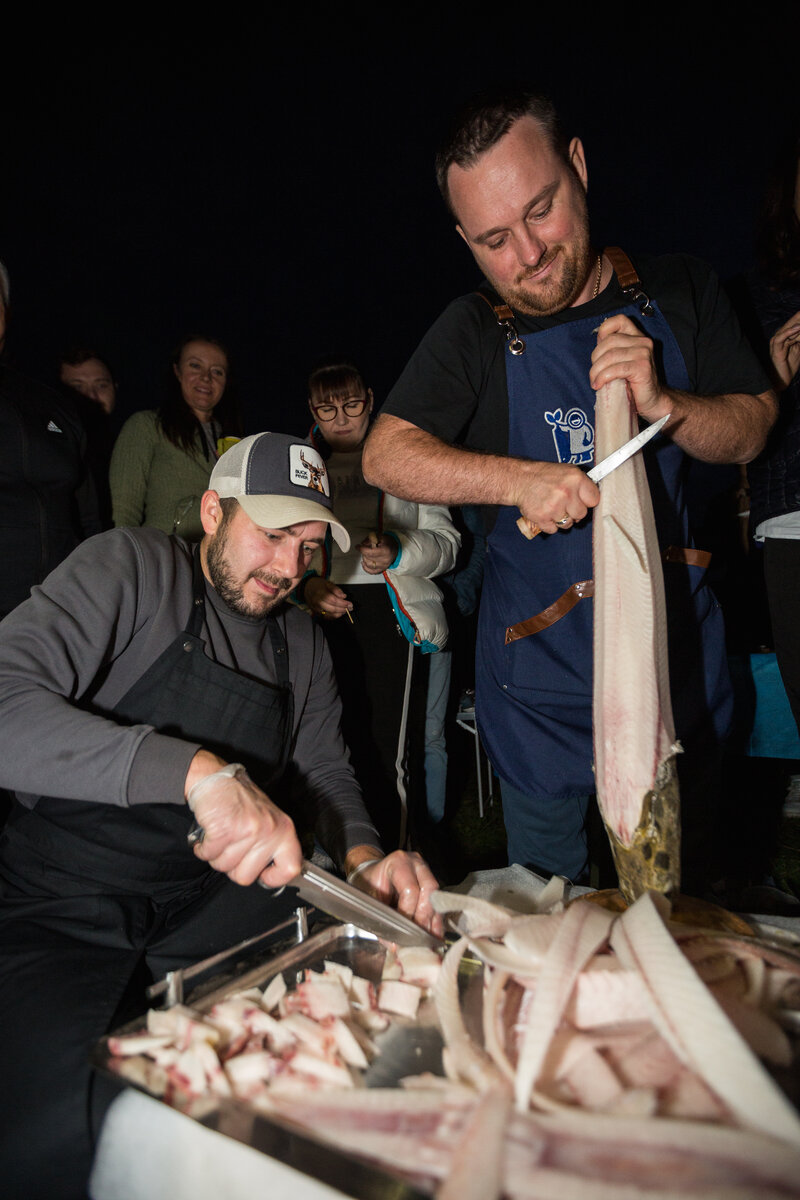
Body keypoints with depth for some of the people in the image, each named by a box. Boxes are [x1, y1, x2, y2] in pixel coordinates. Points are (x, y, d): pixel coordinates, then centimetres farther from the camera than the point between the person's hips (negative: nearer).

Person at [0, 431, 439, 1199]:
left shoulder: (302, 642, 9)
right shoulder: (129, 570, -11)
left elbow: (322, 770, 14)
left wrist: (360, 855, -8)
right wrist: (197, 769, -36)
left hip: (208, 900, 6)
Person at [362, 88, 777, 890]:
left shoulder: (678, 294, 1)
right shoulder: (474, 333, -3)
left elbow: (750, 430, 3)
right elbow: (384, 456, -10)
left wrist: (662, 404, -19)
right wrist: (522, 479, -24)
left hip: (674, 647, 2)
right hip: (541, 660, -1)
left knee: (676, 889, 19)